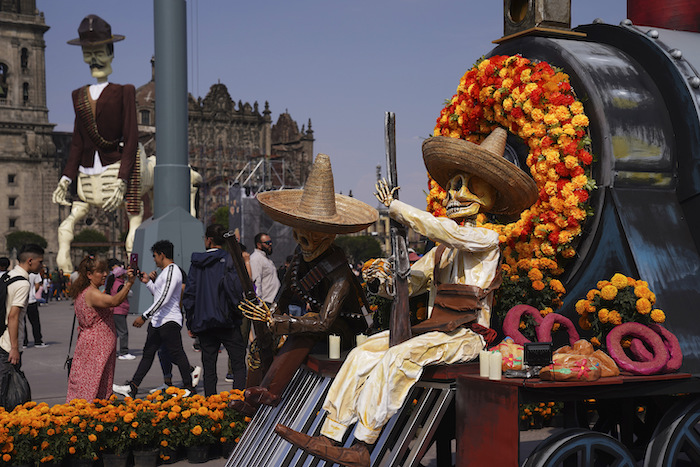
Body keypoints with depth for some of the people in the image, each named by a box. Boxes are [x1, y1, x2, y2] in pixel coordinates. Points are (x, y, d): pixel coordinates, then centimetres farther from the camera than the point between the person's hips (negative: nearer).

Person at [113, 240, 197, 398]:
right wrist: (148, 282, 17)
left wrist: (144, 316, -23)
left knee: (177, 354, -3)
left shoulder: (172, 271, -15)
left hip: (170, 321, -10)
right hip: (157, 321, 10)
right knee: (148, 353, 7)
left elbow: (163, 299, -23)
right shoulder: (164, 271, 18)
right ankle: (132, 387, 6)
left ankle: (189, 387, 7)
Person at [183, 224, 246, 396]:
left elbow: (189, 294, 8)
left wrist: (190, 324, 13)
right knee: (238, 365, -1)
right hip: (227, 323, -4)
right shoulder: (229, 259, -4)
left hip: (203, 323, 4)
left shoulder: (196, 262, 8)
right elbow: (235, 288, -16)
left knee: (209, 368, 8)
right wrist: (238, 310, -3)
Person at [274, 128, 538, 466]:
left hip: (465, 337, -7)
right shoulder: (442, 251, 20)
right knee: (363, 353, -11)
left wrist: (395, 207, -15)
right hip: (432, 329, 8)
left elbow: (443, 230, -20)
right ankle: (330, 438, -17)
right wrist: (386, 277, -3)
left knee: (400, 355, -32)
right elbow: (408, 283, 19)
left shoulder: (487, 239, -4)